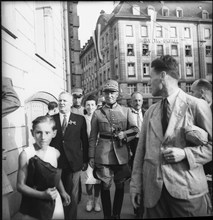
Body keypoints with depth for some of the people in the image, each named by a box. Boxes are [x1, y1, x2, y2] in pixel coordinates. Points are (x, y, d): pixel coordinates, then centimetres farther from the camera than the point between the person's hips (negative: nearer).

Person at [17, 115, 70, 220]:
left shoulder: (55, 153, -5)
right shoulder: (26, 154, -17)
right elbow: (20, 185, -13)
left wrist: (63, 192, 8)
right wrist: (42, 194, -22)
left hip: (54, 201, 3)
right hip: (33, 205, -3)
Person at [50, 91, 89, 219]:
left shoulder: (80, 119, 1)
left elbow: (85, 141, 3)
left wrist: (85, 160, 2)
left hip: (74, 163, -1)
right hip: (55, 162, 1)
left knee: (72, 195, 12)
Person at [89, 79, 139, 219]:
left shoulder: (126, 111, 7)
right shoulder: (97, 113, 3)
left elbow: (135, 129, 7)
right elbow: (93, 137, 4)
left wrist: (124, 133, -13)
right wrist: (91, 157, 1)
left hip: (121, 153, 2)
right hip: (103, 154, -1)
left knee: (120, 185, 11)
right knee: (105, 185, 4)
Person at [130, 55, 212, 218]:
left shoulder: (197, 105, -5)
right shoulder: (150, 111, 8)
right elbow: (141, 149, 7)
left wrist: (185, 153, -15)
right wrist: (136, 185, 4)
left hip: (187, 189, -3)